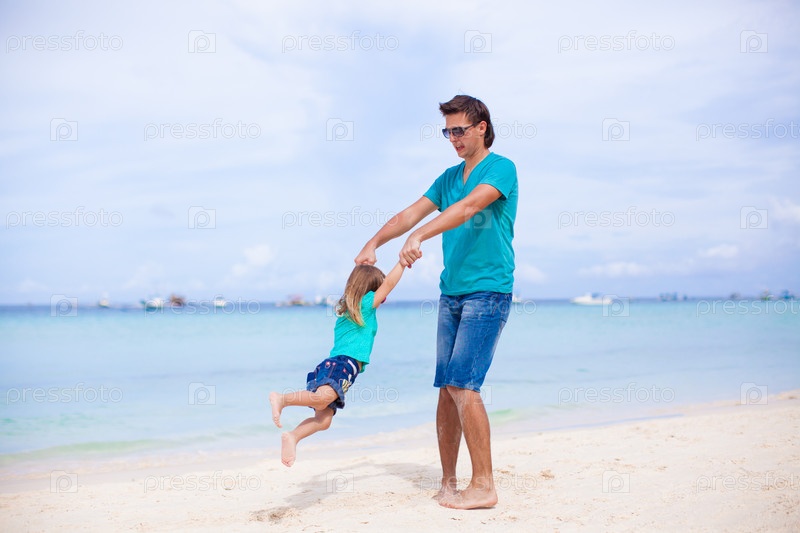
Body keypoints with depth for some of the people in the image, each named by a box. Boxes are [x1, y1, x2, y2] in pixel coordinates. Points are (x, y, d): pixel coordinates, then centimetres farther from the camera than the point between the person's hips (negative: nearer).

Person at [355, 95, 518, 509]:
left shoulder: (500, 168, -6)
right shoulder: (449, 177, 17)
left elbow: (468, 207, -23)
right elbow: (411, 213, 16)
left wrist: (418, 236, -33)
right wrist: (373, 243, 3)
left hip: (488, 292, -7)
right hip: (452, 292, 7)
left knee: (462, 385, -15)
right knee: (446, 388, 5)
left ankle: (484, 486, -7)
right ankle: (448, 483, 12)